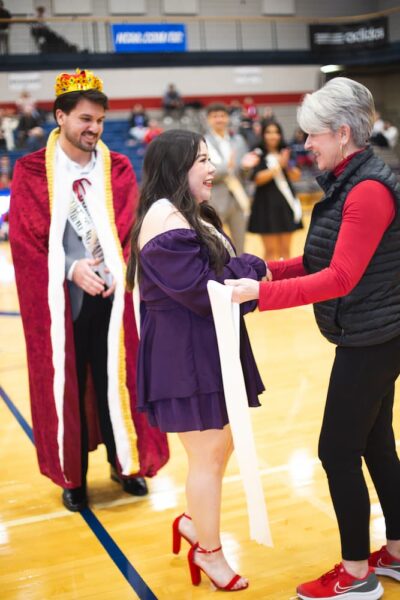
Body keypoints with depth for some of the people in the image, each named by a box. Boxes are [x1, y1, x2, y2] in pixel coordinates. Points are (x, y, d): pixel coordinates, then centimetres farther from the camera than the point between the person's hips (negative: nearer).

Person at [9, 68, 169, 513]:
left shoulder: (119, 169, 5)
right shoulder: (30, 172, -2)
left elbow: (132, 231, 3)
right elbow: (25, 239, -6)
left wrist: (120, 269, -14)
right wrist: (71, 269, -18)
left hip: (113, 295, 2)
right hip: (58, 299, -1)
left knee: (116, 379, 9)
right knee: (65, 384, 8)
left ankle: (124, 463, 28)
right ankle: (72, 476, 23)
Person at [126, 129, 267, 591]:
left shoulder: (189, 214, 13)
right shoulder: (165, 218, -20)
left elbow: (215, 276, 11)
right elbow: (203, 291, -24)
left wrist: (246, 274, -9)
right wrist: (251, 268, -10)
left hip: (205, 348, 10)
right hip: (184, 355, -10)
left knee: (220, 444, 19)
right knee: (207, 454, 4)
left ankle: (193, 521, 38)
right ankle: (209, 551, 23)